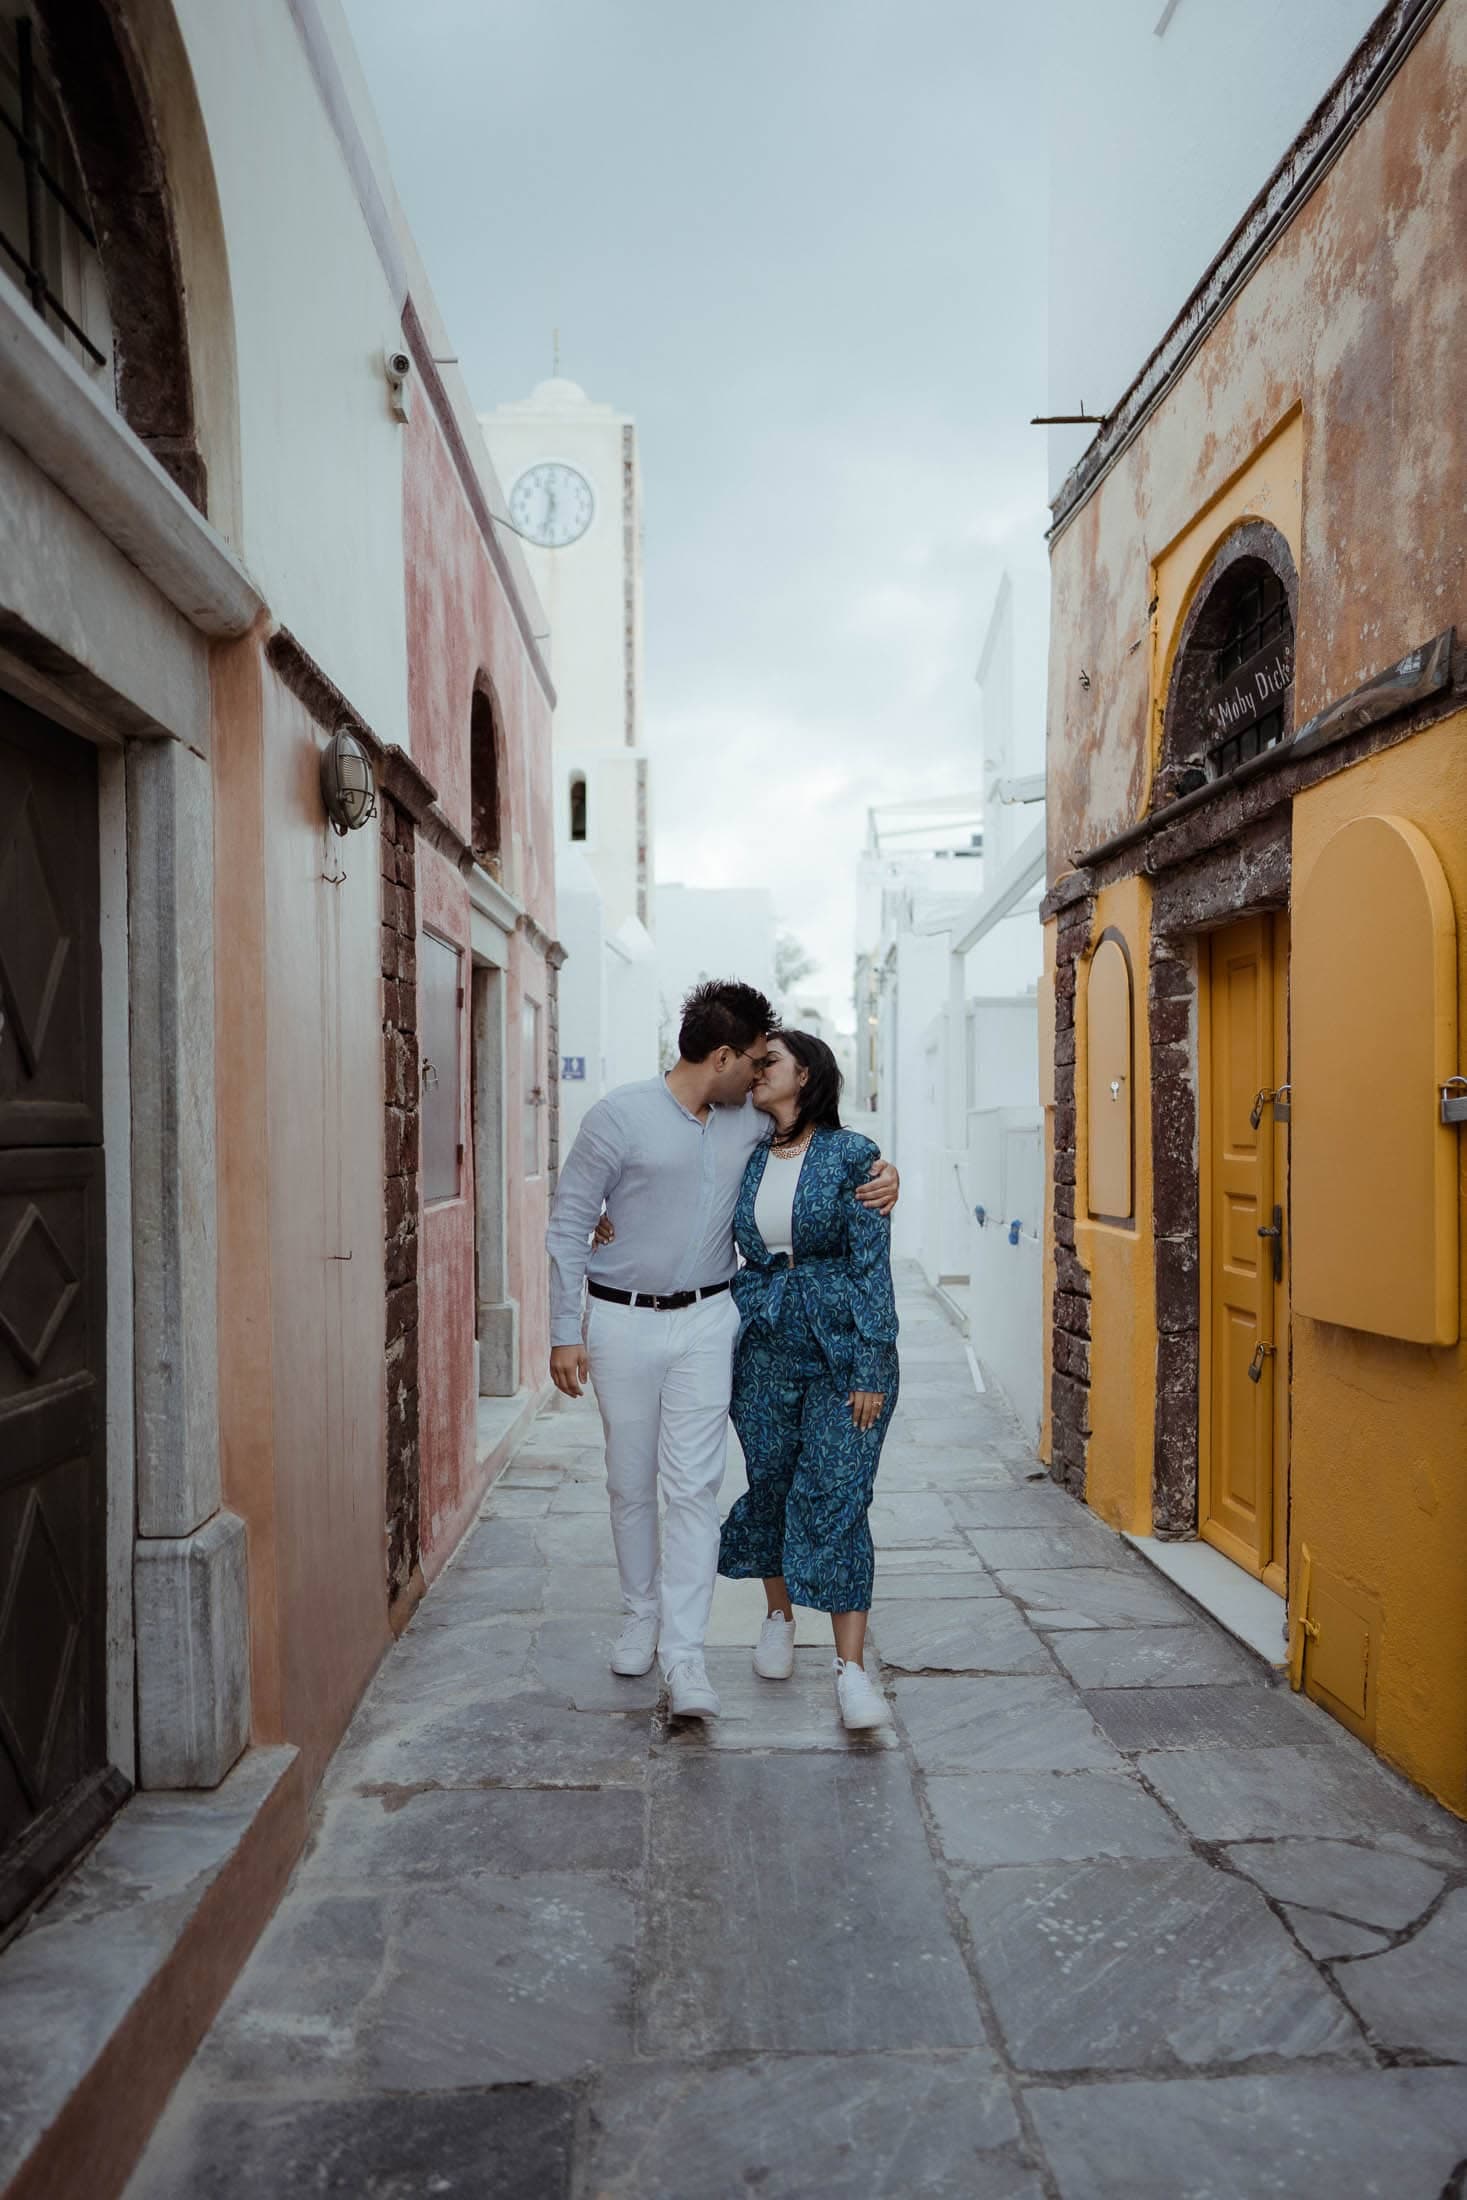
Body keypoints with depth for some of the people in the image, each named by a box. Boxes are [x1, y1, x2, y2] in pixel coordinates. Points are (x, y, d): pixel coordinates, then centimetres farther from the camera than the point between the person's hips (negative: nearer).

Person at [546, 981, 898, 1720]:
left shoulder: (750, 1122, 2)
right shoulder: (620, 1117, -11)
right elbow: (568, 1226, -6)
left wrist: (880, 1171, -2)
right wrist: (563, 1333, -8)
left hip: (705, 1322, 2)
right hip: (623, 1322, -2)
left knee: (693, 1486, -4)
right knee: (631, 1484, 11)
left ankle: (683, 1655, 2)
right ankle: (641, 1621, 32)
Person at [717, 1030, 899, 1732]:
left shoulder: (850, 1155, -8)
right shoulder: (746, 1159, 6)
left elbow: (872, 1262, -10)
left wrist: (871, 1370, -12)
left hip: (840, 1345, -4)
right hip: (764, 1344, 5)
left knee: (835, 1499, -7)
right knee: (770, 1484, 14)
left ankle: (851, 1667, 1)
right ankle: (779, 1615, 38)